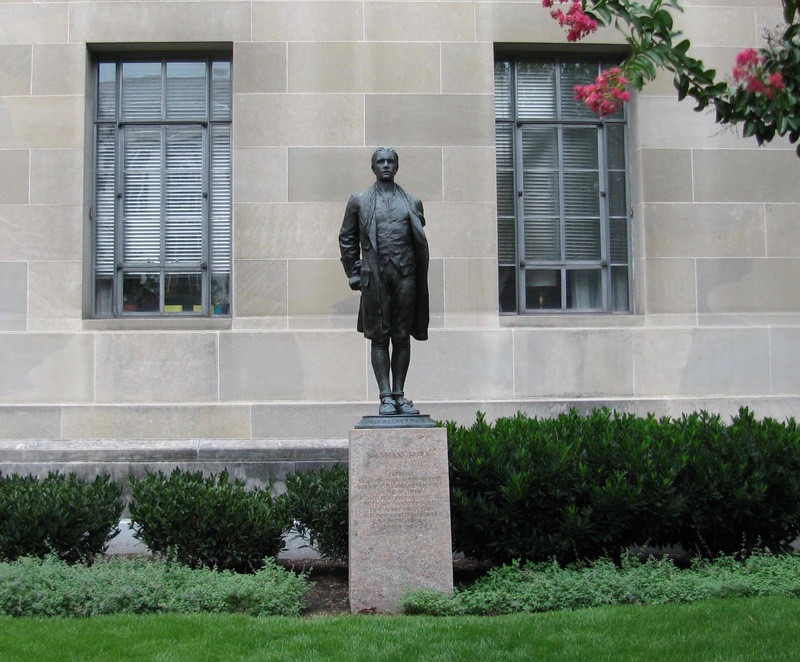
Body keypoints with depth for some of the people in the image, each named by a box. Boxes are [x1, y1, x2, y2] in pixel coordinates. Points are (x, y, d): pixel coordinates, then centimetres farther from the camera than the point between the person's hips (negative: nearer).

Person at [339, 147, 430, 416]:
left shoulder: (412, 203, 13)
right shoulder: (359, 201, 11)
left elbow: (420, 243, 12)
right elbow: (347, 239, 11)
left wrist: (421, 280, 4)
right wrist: (354, 273, 3)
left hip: (405, 275, 1)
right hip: (375, 276, -1)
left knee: (402, 338, 3)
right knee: (379, 337, -1)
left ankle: (399, 395, 9)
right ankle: (385, 397, 0)